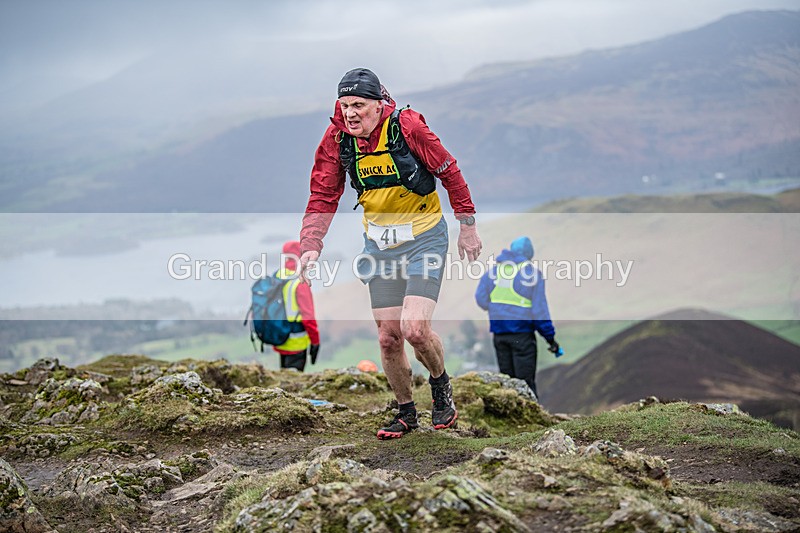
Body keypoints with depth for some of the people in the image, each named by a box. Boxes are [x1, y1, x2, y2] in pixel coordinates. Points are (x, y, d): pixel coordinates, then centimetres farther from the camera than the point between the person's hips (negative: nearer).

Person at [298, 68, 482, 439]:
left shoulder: (407, 126, -21)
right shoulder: (336, 138, -9)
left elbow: (449, 172, -9)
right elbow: (323, 197, -3)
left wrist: (467, 226, -3)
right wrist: (310, 247, -16)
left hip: (423, 237, -4)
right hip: (379, 242, 4)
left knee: (414, 329, -17)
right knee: (388, 337, 4)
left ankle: (441, 386, 14)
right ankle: (406, 412, 26)